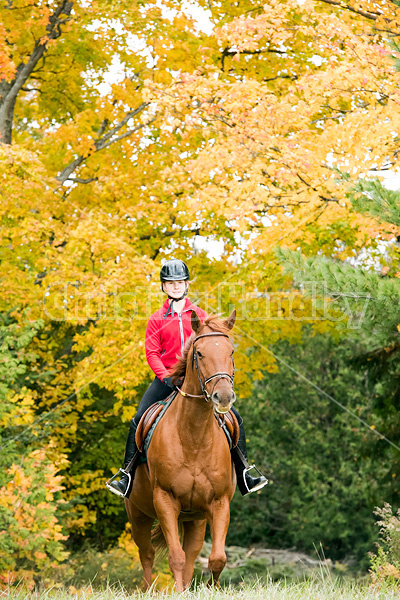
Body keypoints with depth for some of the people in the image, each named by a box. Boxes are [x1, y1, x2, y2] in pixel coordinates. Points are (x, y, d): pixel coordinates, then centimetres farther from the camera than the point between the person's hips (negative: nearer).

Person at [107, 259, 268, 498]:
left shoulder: (199, 315, 10)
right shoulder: (157, 319, 6)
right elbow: (152, 353, 0)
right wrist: (166, 377, -16)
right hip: (166, 378, -1)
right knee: (138, 421, -16)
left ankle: (244, 476, 1)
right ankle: (127, 477, -8)